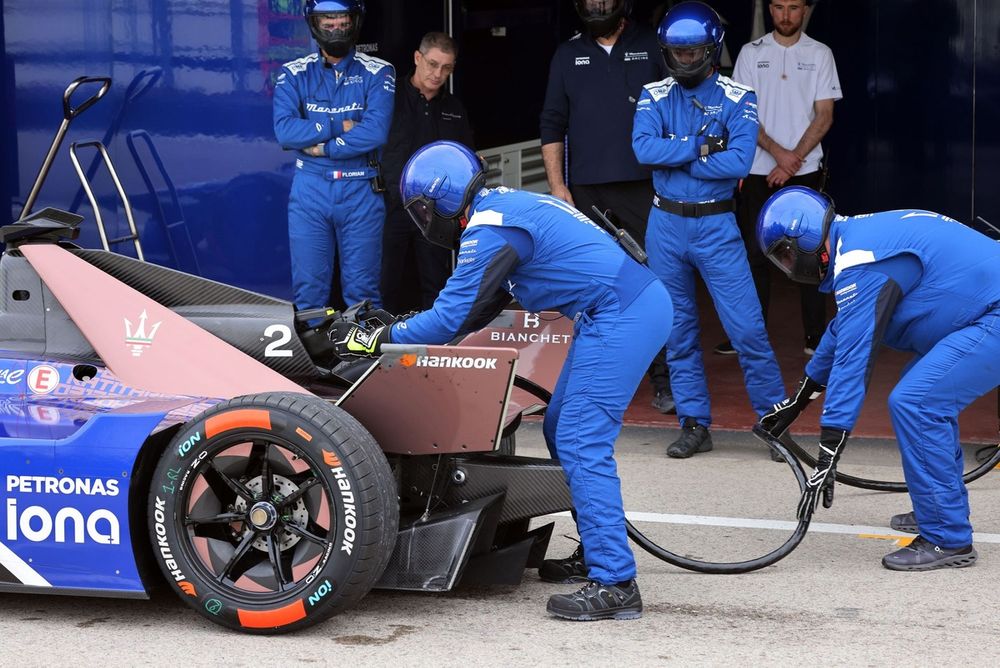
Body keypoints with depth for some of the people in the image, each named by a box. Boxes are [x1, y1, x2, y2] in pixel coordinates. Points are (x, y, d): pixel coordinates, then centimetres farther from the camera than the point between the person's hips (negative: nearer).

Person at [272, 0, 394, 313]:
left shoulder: (378, 73, 1)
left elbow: (376, 131, -14)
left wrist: (322, 148, -11)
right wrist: (340, 127, -12)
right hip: (310, 190, 1)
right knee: (308, 288, 3)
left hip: (361, 191, -1)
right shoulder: (294, 74, 5)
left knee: (362, 288, 3)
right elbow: (284, 129, -9)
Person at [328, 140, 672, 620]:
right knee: (563, 431, 17)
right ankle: (597, 551, 25)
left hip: (621, 317, -10)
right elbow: (473, 307, 27)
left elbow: (450, 319, -12)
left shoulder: (490, 229, -13)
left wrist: (373, 339, -2)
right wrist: (408, 330, 27)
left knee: (582, 445, -10)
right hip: (637, 305, 10)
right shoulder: (504, 205, 17)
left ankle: (614, 585, -11)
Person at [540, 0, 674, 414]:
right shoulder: (568, 55, 14)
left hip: (645, 189, -2)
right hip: (587, 193, 2)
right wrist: (556, 183, 3)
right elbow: (552, 124, 13)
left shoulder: (653, 48, 7)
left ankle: (664, 381, -3)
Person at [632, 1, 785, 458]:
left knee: (746, 327, -6)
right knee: (678, 329, 9)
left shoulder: (737, 99, -4)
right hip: (665, 225, 3)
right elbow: (643, 148, -14)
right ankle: (694, 424, 18)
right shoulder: (655, 97, 3)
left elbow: (739, 162, -18)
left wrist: (673, 157, -13)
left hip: (716, 226, -3)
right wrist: (703, 147, -16)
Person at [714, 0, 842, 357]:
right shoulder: (750, 53, 5)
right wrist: (778, 152, -13)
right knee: (755, 252, 4)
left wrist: (794, 160, -10)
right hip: (759, 170, 1)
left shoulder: (820, 54, 4)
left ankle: (816, 336, 5)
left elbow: (824, 115, -1)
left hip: (805, 172, -1)